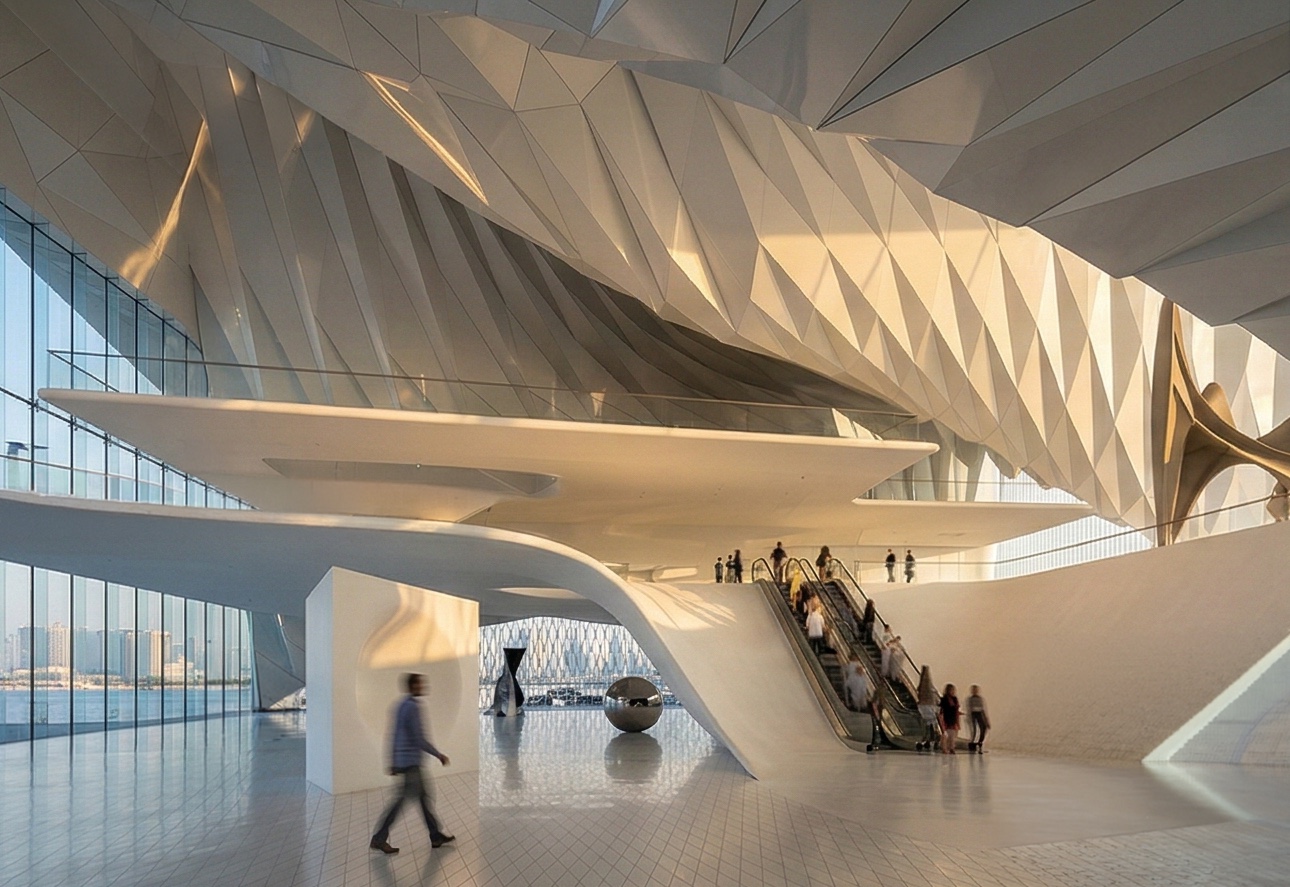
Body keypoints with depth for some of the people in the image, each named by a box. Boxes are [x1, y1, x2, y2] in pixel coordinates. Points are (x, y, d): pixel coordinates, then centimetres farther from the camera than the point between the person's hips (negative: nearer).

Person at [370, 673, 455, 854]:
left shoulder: (401, 706, 12)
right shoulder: (413, 707, -18)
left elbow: (396, 737, 16)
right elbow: (419, 739, -20)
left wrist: (393, 763, 20)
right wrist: (439, 755, -10)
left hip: (402, 760, 10)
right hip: (411, 762, -10)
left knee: (423, 797, 13)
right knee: (402, 799, -5)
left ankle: (436, 835, 19)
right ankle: (379, 839, 0)